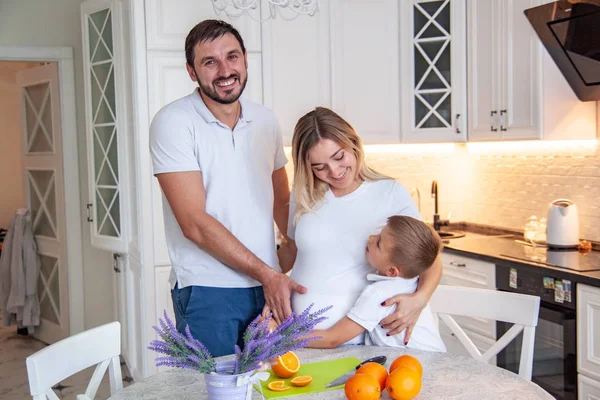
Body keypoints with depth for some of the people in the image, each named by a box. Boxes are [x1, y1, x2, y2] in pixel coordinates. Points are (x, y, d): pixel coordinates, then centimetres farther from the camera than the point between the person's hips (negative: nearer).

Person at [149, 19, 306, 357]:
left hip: (270, 284, 5)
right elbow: (194, 223, -15)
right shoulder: (174, 122, -10)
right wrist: (266, 273, -14)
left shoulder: (265, 120, 8)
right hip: (208, 291, -5)